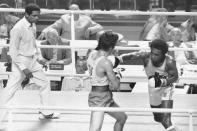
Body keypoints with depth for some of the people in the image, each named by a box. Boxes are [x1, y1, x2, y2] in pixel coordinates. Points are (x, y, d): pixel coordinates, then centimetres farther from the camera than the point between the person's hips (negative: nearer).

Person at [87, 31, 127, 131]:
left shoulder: (92, 54, 1)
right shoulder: (106, 63, -23)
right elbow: (116, 86, -17)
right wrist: (118, 76, 3)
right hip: (100, 99, -10)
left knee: (122, 117, 25)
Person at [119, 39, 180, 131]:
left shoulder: (169, 62, -29)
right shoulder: (146, 56, -25)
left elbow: (175, 77, -16)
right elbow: (131, 56, -41)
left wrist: (162, 82, -34)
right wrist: (118, 59, -61)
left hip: (166, 90, -4)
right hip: (153, 91, 4)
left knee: (166, 121, -19)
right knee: (158, 118, 23)